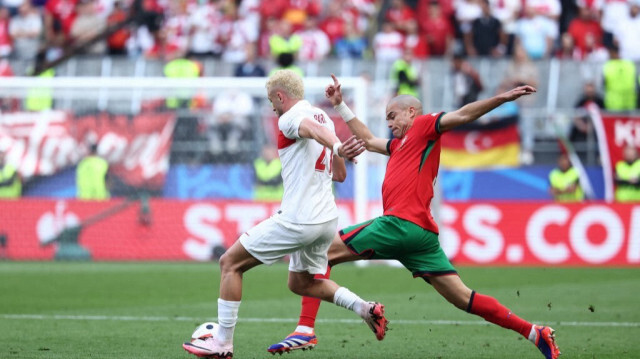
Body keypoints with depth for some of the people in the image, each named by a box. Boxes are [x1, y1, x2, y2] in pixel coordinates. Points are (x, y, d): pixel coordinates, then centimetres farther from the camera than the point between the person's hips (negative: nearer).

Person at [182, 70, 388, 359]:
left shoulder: (290, 118, -10)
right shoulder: (324, 117, 15)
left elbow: (314, 129, -35)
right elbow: (340, 175, 21)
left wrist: (337, 148, -56)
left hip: (297, 221, -9)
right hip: (327, 219, 9)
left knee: (230, 263, 2)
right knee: (300, 283, 26)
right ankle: (365, 308, 9)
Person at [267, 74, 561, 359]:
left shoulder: (423, 126, 7)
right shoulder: (400, 144, 31)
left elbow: (462, 115, -5)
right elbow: (368, 140, 45)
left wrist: (502, 98, -19)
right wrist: (340, 106, 46)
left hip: (402, 223, -9)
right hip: (422, 236, 9)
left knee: (321, 253, -4)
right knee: (463, 299, 3)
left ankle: (306, 328, -15)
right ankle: (533, 332, -2)